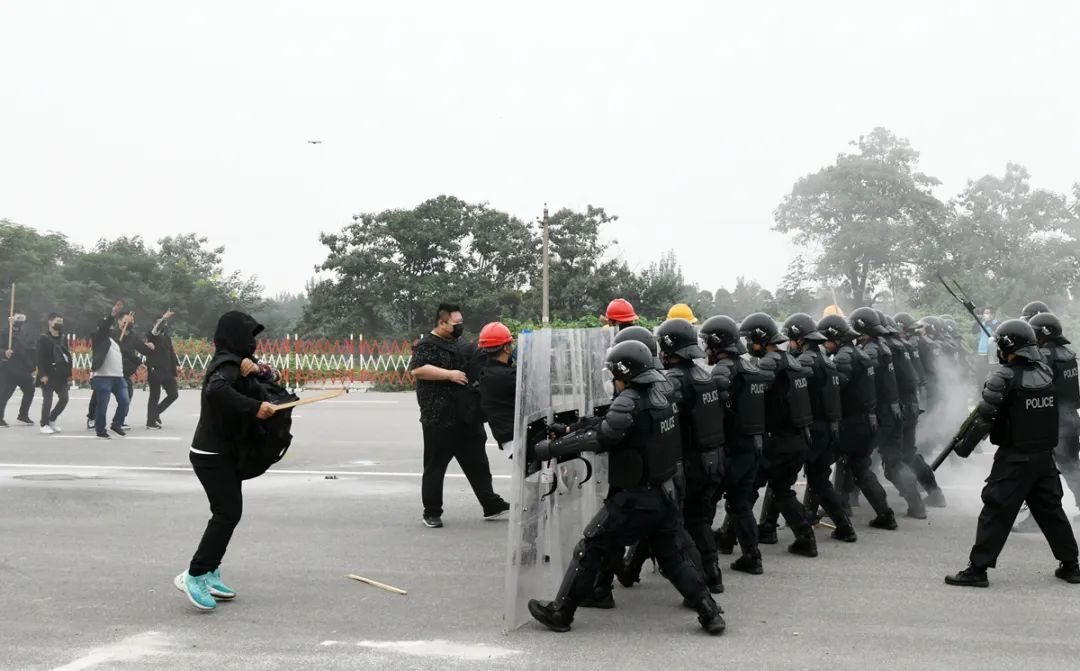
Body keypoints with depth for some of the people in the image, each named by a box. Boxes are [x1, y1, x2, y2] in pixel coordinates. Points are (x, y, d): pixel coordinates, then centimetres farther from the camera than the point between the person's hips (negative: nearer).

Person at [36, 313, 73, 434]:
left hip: (61, 375, 6)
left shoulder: (63, 338, 12)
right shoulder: (43, 338, -7)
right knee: (47, 400, -3)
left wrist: (69, 374, 9)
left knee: (64, 398, 3)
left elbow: (68, 356, 14)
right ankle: (44, 424, 9)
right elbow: (40, 358, -13)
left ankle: (52, 419, 21)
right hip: (48, 375, -6)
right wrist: (42, 374, -20)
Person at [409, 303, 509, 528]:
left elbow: (474, 366, 32)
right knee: (435, 465, 1)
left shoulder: (460, 343, 17)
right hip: (439, 417, -7)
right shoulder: (427, 345, -8)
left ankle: (491, 505, 20)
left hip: (468, 415, 8)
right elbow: (418, 369, -24)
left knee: (477, 462, 12)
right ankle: (431, 513, 10)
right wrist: (449, 374, -24)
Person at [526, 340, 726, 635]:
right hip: (665, 494, 7)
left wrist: (548, 448, -13)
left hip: (634, 499, -7)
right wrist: (578, 432, 13)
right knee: (672, 555, 19)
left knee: (591, 549, 5)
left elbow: (599, 440, -19)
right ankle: (710, 613, 15)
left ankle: (560, 612, 14)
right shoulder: (660, 395, 5)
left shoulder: (629, 401, -20)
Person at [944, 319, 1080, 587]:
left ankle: (978, 569, -2)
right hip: (1045, 455, 6)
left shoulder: (1004, 377, -14)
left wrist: (962, 445, -7)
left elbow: (984, 417, -15)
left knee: (996, 511, -3)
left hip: (1015, 458, -6)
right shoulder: (1046, 372, 2)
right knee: (1050, 509, 18)